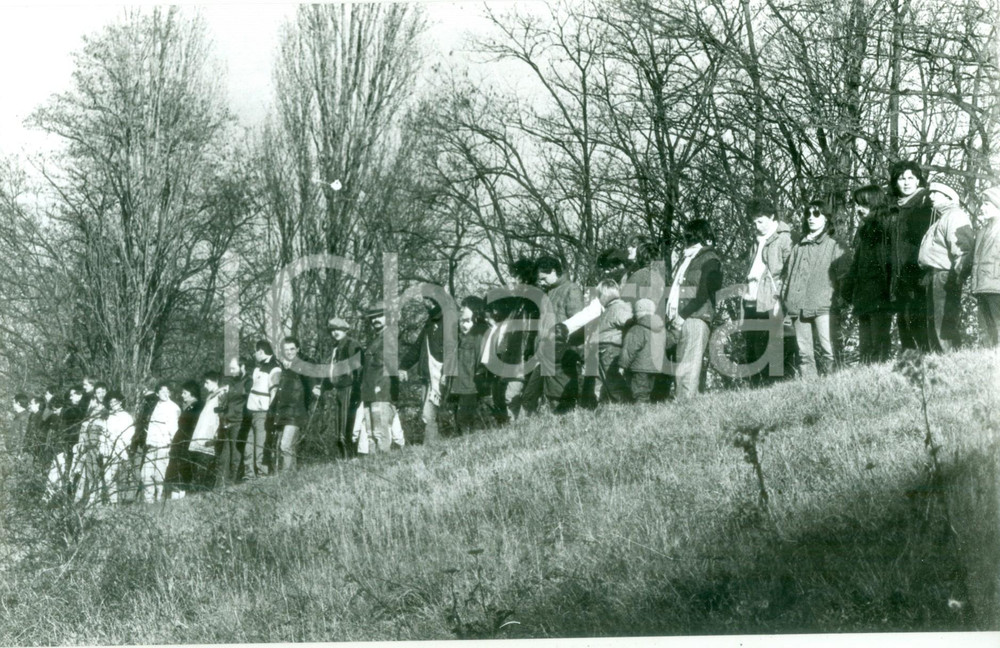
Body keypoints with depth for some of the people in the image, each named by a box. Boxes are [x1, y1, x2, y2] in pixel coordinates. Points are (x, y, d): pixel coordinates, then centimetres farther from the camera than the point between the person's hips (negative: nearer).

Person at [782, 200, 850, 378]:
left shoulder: (833, 246, 9)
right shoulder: (798, 247, 20)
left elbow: (842, 275, 4)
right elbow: (788, 274, 20)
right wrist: (784, 297, 8)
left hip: (822, 305, -4)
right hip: (799, 306, 4)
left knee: (827, 350, -15)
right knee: (804, 353, 2)